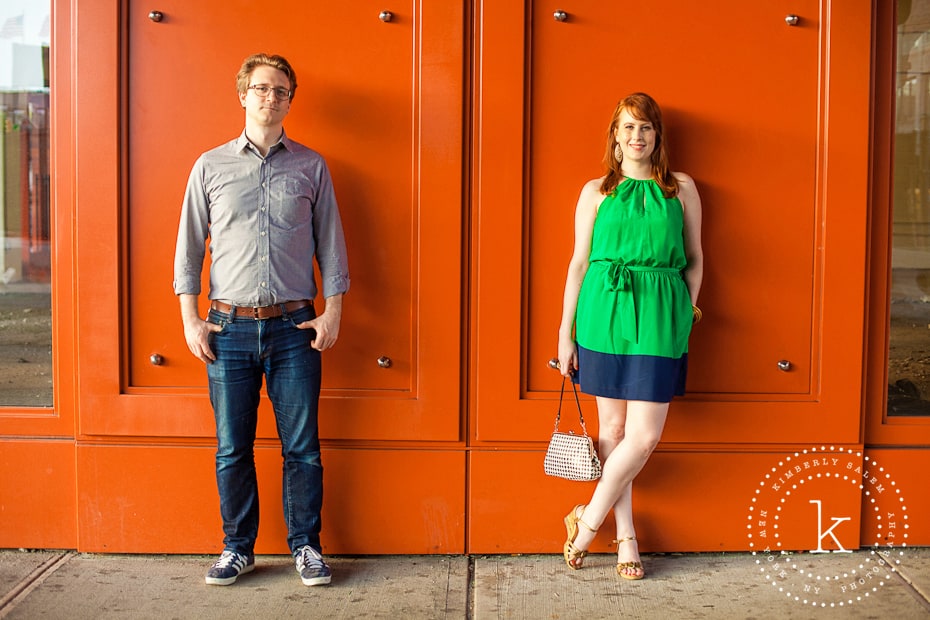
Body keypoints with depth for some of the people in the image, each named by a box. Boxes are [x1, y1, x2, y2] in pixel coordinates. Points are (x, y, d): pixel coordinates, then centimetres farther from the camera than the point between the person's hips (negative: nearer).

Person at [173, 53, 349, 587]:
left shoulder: (311, 166, 7)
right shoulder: (211, 166, 8)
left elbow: (330, 243, 9)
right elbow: (189, 246, 9)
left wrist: (332, 312, 1)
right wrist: (190, 319, 2)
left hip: (294, 326, 0)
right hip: (229, 326, 1)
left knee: (302, 447, 2)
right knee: (233, 448, 6)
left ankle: (306, 546, 16)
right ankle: (238, 548, 19)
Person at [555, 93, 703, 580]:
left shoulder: (681, 188, 10)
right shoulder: (596, 192, 8)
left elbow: (694, 258, 15)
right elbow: (579, 263, 8)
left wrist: (687, 308, 4)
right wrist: (565, 330, 5)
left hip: (659, 320, 0)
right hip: (603, 314, 0)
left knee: (644, 435, -6)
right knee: (612, 427, 4)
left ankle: (588, 519, 12)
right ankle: (625, 534, 17)